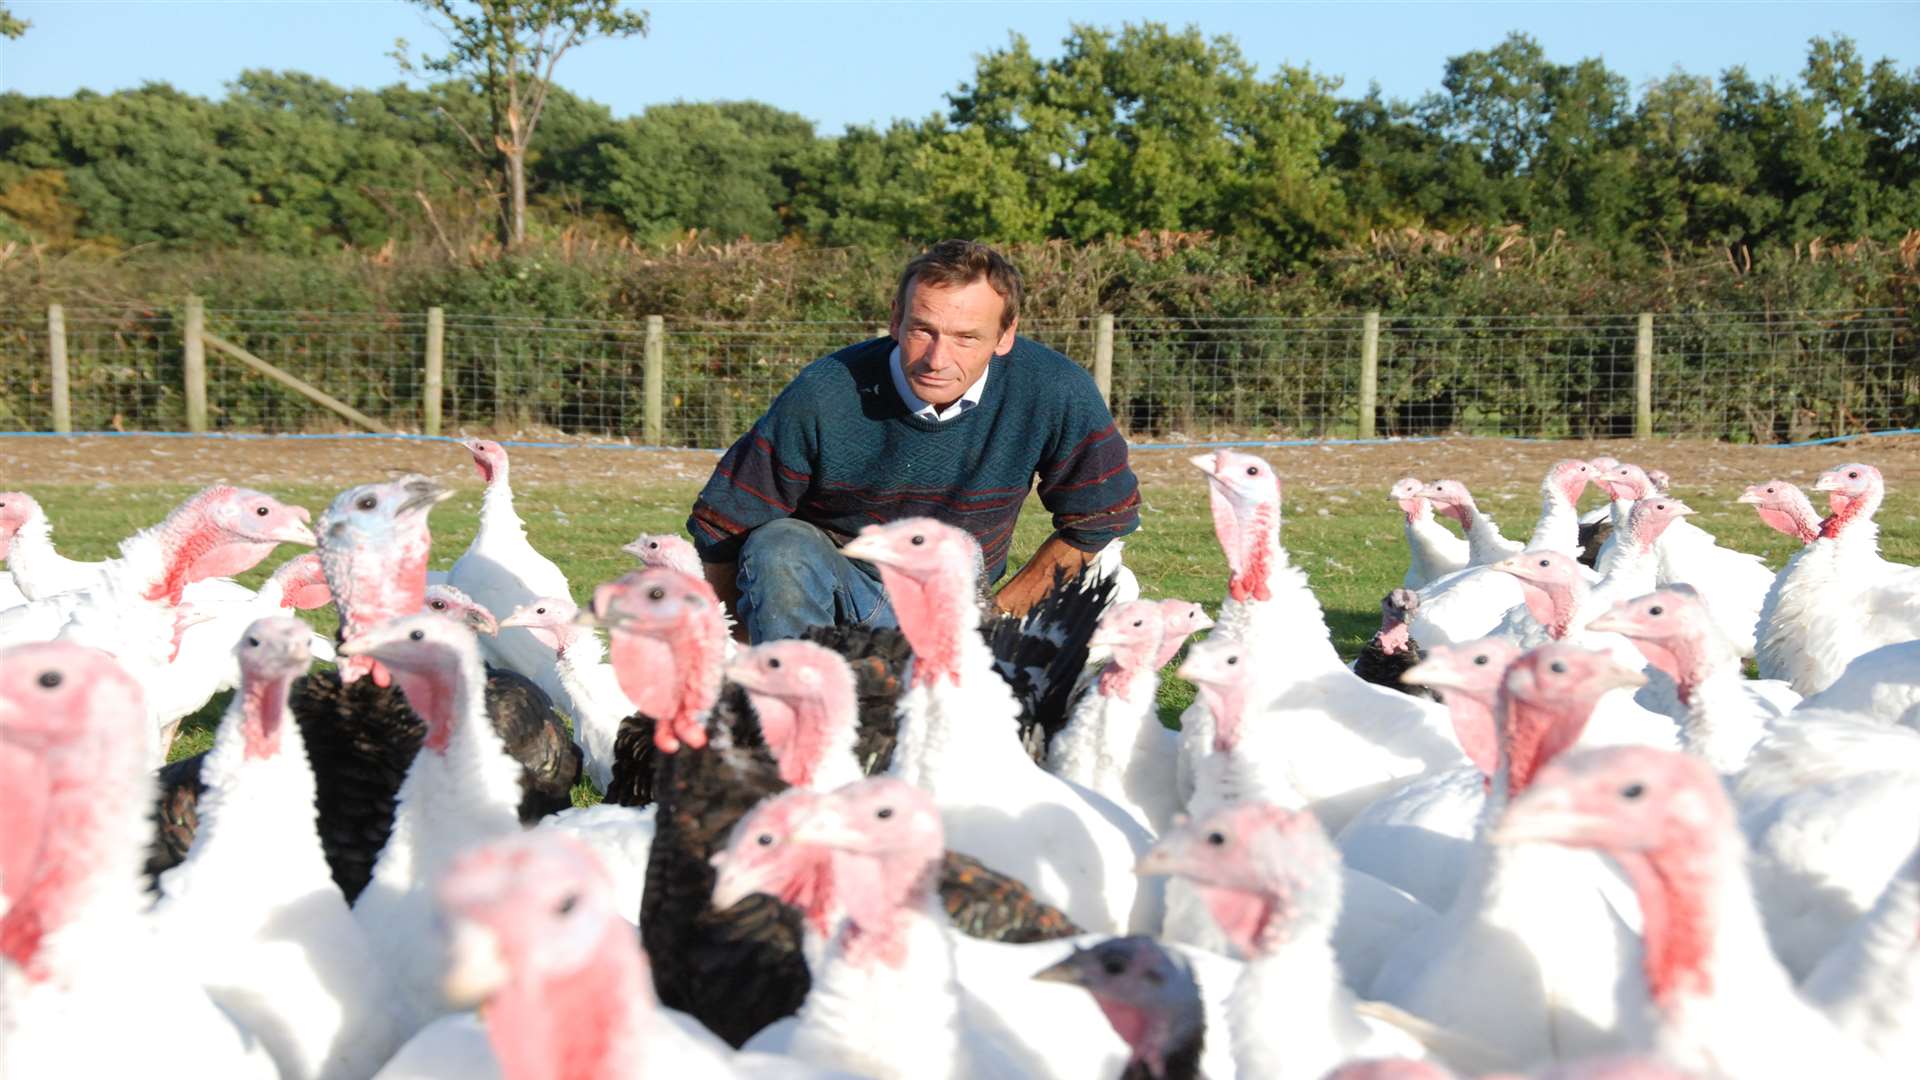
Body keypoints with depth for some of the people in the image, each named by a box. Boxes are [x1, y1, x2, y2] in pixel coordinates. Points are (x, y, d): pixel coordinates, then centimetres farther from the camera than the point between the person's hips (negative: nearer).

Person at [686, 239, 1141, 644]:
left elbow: (1100, 519, 0)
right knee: (780, 550, -34)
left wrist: (997, 617, 0)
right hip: (829, 590, -2)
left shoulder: (1056, 392, -17)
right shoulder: (823, 396, -22)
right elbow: (720, 528, -11)